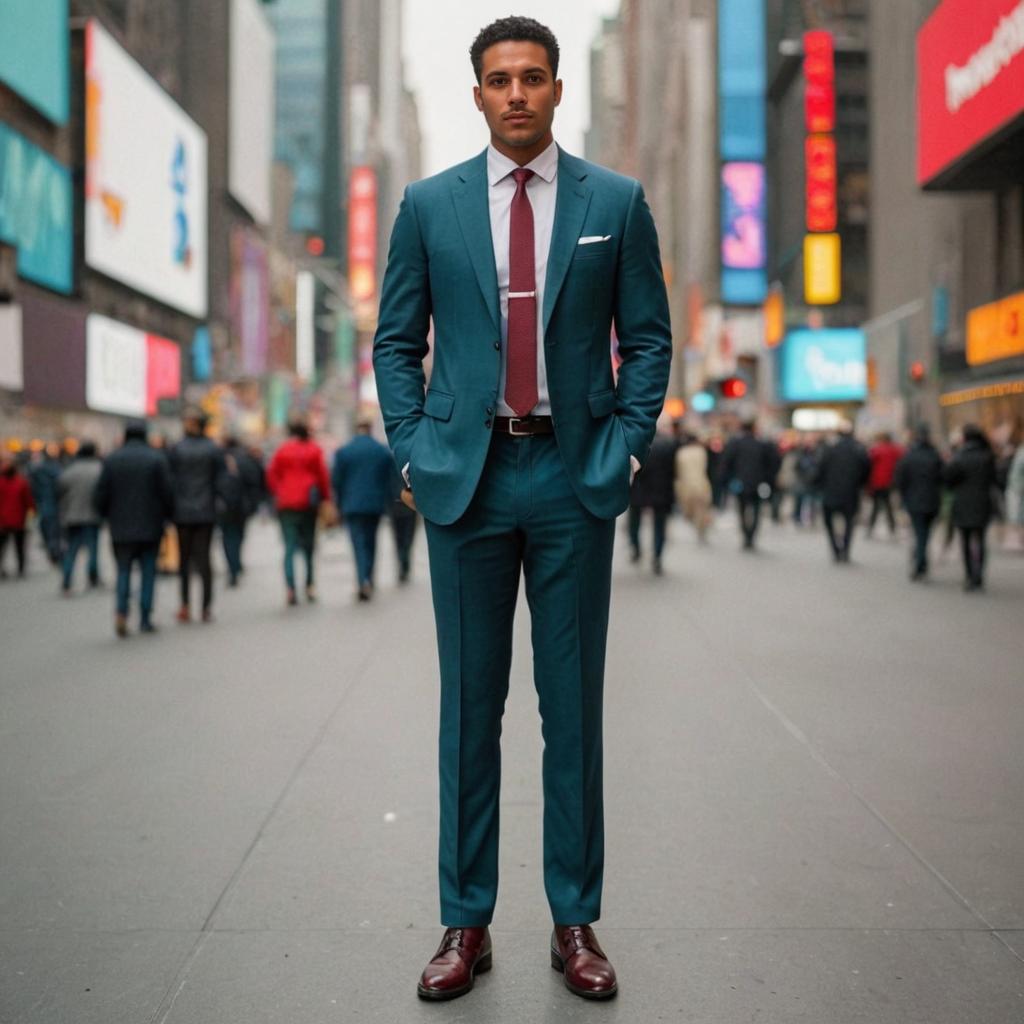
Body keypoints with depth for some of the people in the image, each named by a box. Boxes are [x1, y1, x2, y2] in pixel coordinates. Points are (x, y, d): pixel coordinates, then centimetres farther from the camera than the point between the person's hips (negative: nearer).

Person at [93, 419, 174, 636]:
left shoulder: (111, 460, 0)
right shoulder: (156, 458, -4)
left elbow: (100, 494, -1)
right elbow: (167, 492, -6)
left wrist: (108, 516, 15)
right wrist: (168, 515, 9)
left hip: (121, 528, 1)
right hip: (150, 527, -1)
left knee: (124, 570, 9)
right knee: (148, 571, 7)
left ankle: (121, 610, -13)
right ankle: (145, 619, 5)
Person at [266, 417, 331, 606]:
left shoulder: (282, 450, 3)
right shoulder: (314, 449, 1)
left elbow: (271, 475, 2)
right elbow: (323, 476, -2)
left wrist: (277, 495, 13)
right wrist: (325, 498, 6)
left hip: (286, 504, 0)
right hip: (308, 504, 0)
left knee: (290, 547, -1)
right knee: (308, 545, 13)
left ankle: (291, 588, -16)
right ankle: (310, 585, 11)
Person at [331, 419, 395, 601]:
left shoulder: (343, 452, -3)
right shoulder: (384, 451, 1)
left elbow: (336, 480, 1)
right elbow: (390, 480, 4)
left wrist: (339, 504, 13)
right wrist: (385, 501, 15)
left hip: (352, 504, -2)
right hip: (376, 504, 2)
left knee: (359, 542, -3)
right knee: (371, 541, 14)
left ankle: (363, 580, -21)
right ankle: (368, 581, 18)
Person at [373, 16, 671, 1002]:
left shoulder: (616, 201, 5)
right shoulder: (429, 204, 7)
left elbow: (648, 338, 7)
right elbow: (396, 341, 10)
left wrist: (627, 448, -3)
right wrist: (413, 452, 0)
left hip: (574, 476, 0)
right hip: (466, 475, 1)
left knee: (573, 704, 5)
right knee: (470, 704, 6)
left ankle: (575, 921, 18)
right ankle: (465, 922, 17)